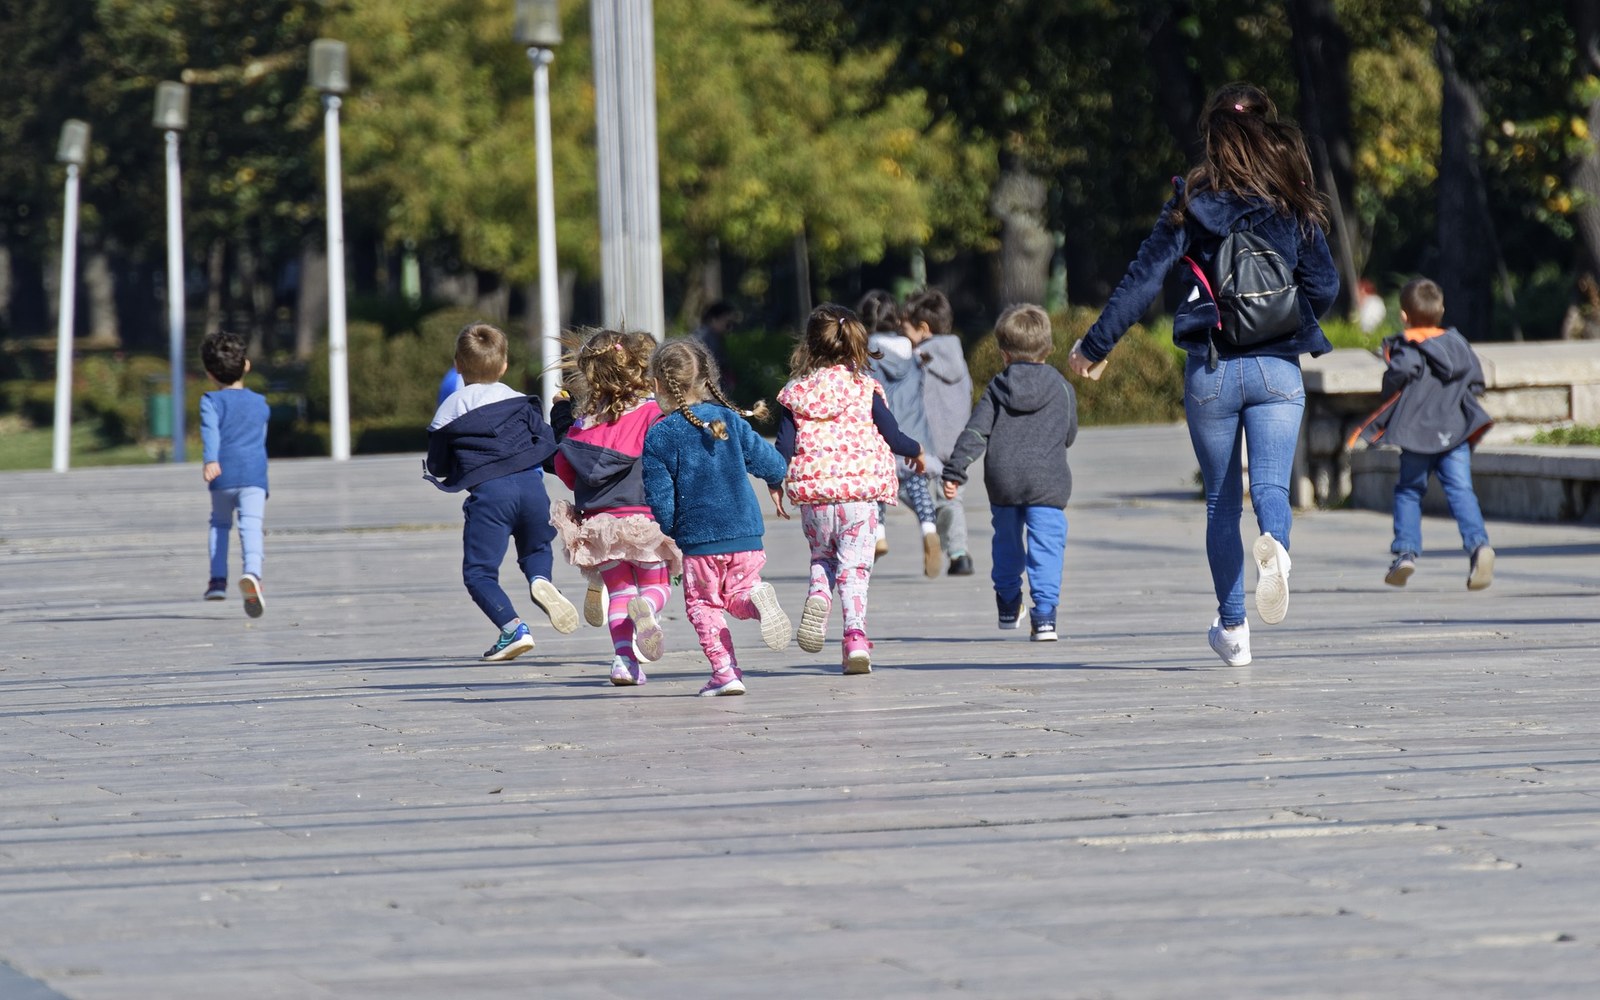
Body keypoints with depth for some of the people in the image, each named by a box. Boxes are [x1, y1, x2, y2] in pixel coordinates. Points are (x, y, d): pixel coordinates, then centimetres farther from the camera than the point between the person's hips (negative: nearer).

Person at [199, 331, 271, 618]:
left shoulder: (212, 402, 6)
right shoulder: (260, 404, 19)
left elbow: (210, 431, -13)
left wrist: (210, 460, -28)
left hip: (223, 477, -1)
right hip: (255, 475, 1)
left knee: (219, 523, 23)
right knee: (251, 526, -14)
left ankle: (218, 580, 19)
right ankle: (252, 572, -40)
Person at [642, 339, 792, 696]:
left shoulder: (659, 437, -8)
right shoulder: (730, 420, 1)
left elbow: (659, 500, -8)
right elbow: (771, 464, 3)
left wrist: (665, 533, 11)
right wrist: (775, 483, 27)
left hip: (698, 539, -3)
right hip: (745, 535, 3)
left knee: (703, 606, 10)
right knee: (736, 594, 15)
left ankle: (725, 672, -1)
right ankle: (756, 599, -20)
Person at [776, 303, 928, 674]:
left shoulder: (795, 393, 2)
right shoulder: (865, 389, -1)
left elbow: (784, 447, 0)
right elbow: (892, 438, 1)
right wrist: (916, 450, 22)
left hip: (812, 490, 1)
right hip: (860, 487, -1)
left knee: (822, 555, 21)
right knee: (854, 564, 2)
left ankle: (818, 594, -10)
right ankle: (855, 636, -9)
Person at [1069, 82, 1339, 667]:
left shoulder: (1191, 207, -2)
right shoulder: (1294, 208, 1)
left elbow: (1142, 281, -4)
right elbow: (1324, 286, 0)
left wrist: (1095, 345, 4)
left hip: (1209, 370, 0)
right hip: (1277, 368, 0)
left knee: (1221, 501, 12)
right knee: (1270, 485, -5)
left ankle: (1232, 628, 16)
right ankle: (1274, 543, -41)